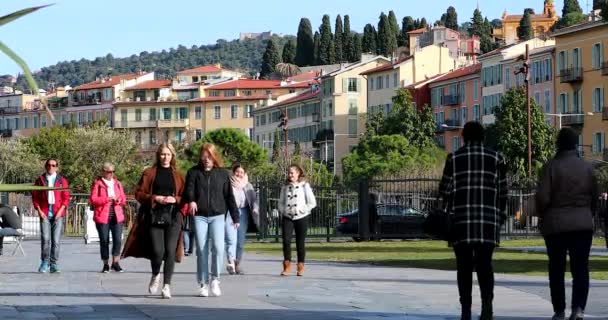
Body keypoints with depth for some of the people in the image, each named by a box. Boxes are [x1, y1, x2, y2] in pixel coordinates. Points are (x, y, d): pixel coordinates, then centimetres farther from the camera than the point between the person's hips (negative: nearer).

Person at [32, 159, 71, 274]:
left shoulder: (62, 180, 9)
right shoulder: (40, 180, 10)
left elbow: (66, 197, 6)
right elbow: (35, 197, 10)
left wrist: (60, 210, -6)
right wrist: (39, 210, -2)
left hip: (58, 214, 0)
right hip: (44, 214, 0)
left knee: (56, 240, -4)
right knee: (45, 238, -11)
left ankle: (54, 264, 2)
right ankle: (44, 262, 4)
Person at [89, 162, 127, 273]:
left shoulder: (117, 183, 15)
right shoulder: (97, 183, 1)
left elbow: (123, 198, 16)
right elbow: (93, 199, -8)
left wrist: (118, 200, -7)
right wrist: (107, 199, -17)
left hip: (117, 216, 3)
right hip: (102, 217, -3)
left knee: (118, 239, -8)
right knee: (104, 241, 0)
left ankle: (116, 262, 1)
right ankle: (106, 265, 11)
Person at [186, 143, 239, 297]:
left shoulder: (222, 173, 8)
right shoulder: (194, 172, 6)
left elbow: (229, 196, 9)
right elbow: (189, 188, -8)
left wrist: (235, 217, 7)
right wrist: (191, 200, -31)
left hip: (217, 216, 0)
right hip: (200, 216, 0)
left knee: (218, 247, -15)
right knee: (201, 250, 0)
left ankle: (215, 279, 2)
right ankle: (203, 284, 9)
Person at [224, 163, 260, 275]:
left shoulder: (248, 186, 12)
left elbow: (254, 199, 7)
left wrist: (255, 209, -11)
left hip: (243, 213, 4)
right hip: (230, 212, -4)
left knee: (241, 241, 5)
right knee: (231, 240, -15)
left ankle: (238, 264, 14)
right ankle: (231, 263, -22)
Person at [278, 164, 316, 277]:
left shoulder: (304, 186, 1)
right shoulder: (285, 187, 11)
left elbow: (312, 203, -1)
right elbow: (281, 202, 19)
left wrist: (302, 210, -7)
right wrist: (283, 211, 3)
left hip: (301, 217, -2)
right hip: (287, 217, 2)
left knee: (300, 242, 1)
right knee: (286, 240, -14)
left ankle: (300, 267, 11)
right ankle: (287, 266, -6)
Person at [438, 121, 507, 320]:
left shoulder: (454, 158, 2)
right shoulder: (495, 158, 7)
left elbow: (445, 190, 3)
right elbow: (502, 192, 6)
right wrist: (501, 217, 14)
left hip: (461, 219, -1)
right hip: (488, 219, 1)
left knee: (464, 266, 5)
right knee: (485, 263, 6)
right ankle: (487, 302, -16)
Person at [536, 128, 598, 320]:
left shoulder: (552, 166, -7)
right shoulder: (587, 167, 3)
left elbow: (542, 197, -11)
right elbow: (595, 196, 9)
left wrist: (542, 216, 7)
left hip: (556, 225, -2)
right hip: (583, 224, 2)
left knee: (556, 269, 9)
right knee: (580, 268, 1)